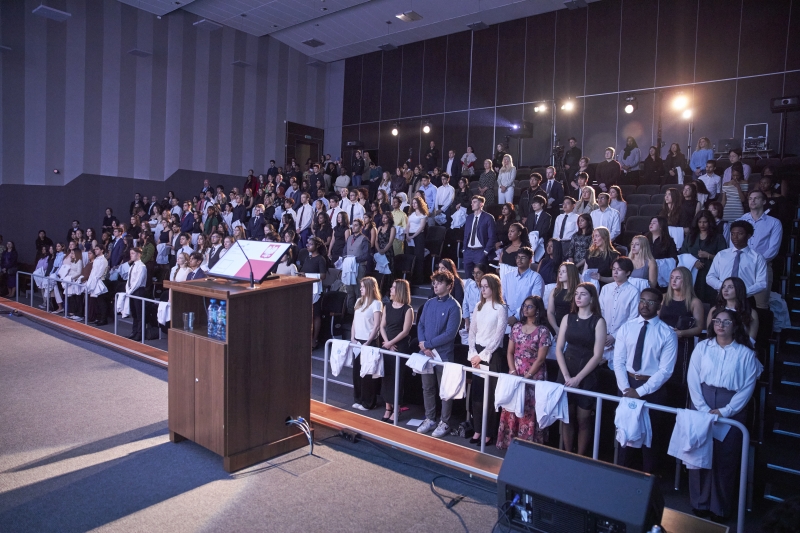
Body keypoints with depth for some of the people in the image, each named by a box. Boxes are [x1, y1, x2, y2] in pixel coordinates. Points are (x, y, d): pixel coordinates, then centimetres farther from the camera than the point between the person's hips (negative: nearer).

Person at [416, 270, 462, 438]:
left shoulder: (453, 306, -11)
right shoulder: (429, 303, 7)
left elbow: (450, 333, -17)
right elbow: (420, 325, 8)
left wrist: (428, 344, -14)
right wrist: (424, 346, -8)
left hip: (443, 355, -6)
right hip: (426, 353, 6)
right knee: (427, 388, 14)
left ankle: (444, 423, 18)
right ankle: (429, 419, 28)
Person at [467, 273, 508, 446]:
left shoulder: (501, 309, -7)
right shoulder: (478, 307, 10)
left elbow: (498, 337, -10)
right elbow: (472, 332, 10)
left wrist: (482, 355, -10)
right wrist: (473, 354, -1)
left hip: (492, 355, -5)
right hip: (477, 354, 5)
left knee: (490, 395, -1)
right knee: (476, 393, 7)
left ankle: (489, 433, 8)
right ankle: (477, 430, 17)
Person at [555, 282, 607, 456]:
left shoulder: (598, 321, -6)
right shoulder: (568, 318, 5)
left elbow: (597, 355, -10)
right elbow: (558, 349, 3)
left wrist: (578, 378, -13)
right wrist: (566, 375, -8)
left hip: (587, 376, -3)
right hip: (565, 373, 3)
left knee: (583, 419, 5)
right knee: (567, 417, 8)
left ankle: (580, 458, 18)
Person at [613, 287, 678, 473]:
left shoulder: (667, 334, -8)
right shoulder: (626, 328, 0)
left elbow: (665, 370, -12)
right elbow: (618, 362, -1)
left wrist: (640, 391, -17)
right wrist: (626, 388, -13)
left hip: (653, 388, -2)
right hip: (627, 384, 3)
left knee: (651, 433, 10)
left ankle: (647, 476, 28)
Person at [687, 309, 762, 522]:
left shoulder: (745, 353, -1)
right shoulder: (702, 347, 1)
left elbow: (747, 387, -4)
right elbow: (693, 379, -3)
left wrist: (724, 411, -11)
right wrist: (704, 409, -11)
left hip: (731, 413, -1)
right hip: (702, 409, 1)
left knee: (725, 459, 7)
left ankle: (720, 507, 23)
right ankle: (699, 503, 21)